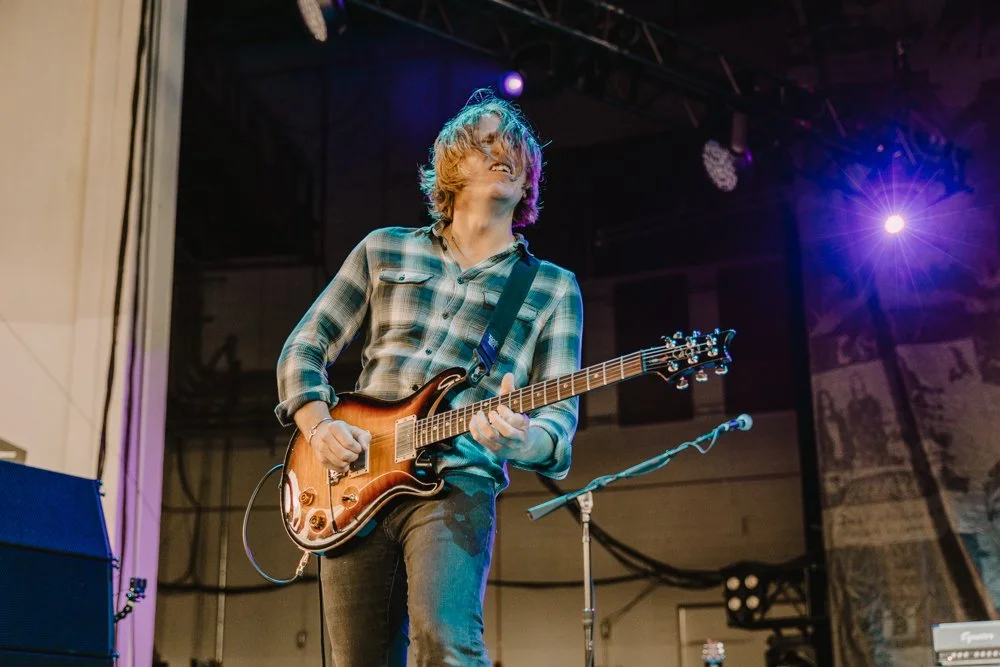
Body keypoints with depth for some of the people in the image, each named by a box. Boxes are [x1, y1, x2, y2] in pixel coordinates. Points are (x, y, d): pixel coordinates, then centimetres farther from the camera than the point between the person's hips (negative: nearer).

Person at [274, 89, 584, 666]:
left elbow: (560, 413, 1)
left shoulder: (553, 288, 9)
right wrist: (321, 427, -4)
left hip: (456, 486, -2)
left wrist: (521, 438, -23)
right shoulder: (386, 250, 14)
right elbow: (304, 349, 15)